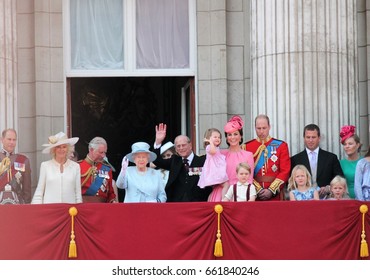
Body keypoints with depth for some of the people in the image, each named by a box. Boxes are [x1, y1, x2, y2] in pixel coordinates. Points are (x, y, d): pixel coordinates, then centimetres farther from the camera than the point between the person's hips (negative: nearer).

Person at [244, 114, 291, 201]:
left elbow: (285, 171, -1)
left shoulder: (281, 146, 4)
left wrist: (271, 190, -10)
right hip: (254, 196, 0)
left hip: (275, 195, 0)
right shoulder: (247, 147, 5)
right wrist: (258, 190, -10)